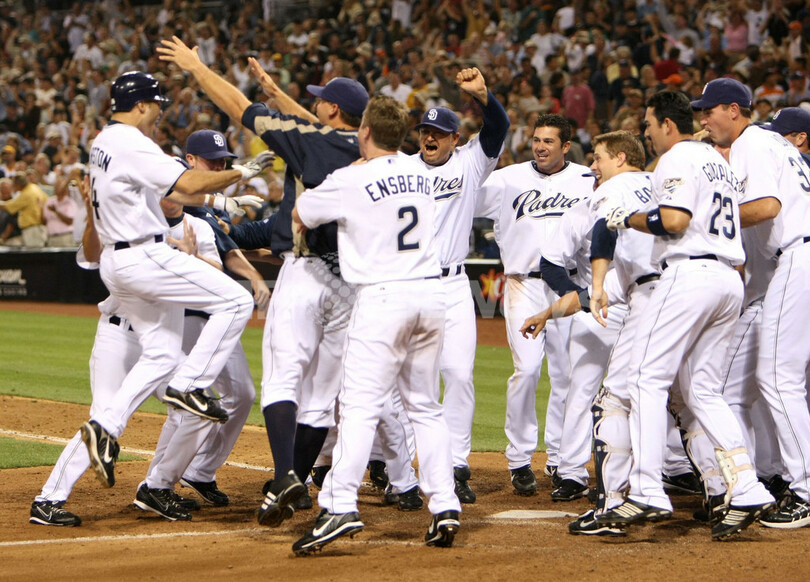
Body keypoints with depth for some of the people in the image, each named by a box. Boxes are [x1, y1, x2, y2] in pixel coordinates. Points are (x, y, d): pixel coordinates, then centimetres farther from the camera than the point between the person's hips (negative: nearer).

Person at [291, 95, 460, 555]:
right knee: (426, 406, 13)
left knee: (361, 405, -10)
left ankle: (341, 504, -21)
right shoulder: (420, 172, 10)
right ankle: (444, 505, 7)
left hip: (383, 297, -6)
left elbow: (300, 215, 9)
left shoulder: (350, 181, -7)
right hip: (432, 293, 6)